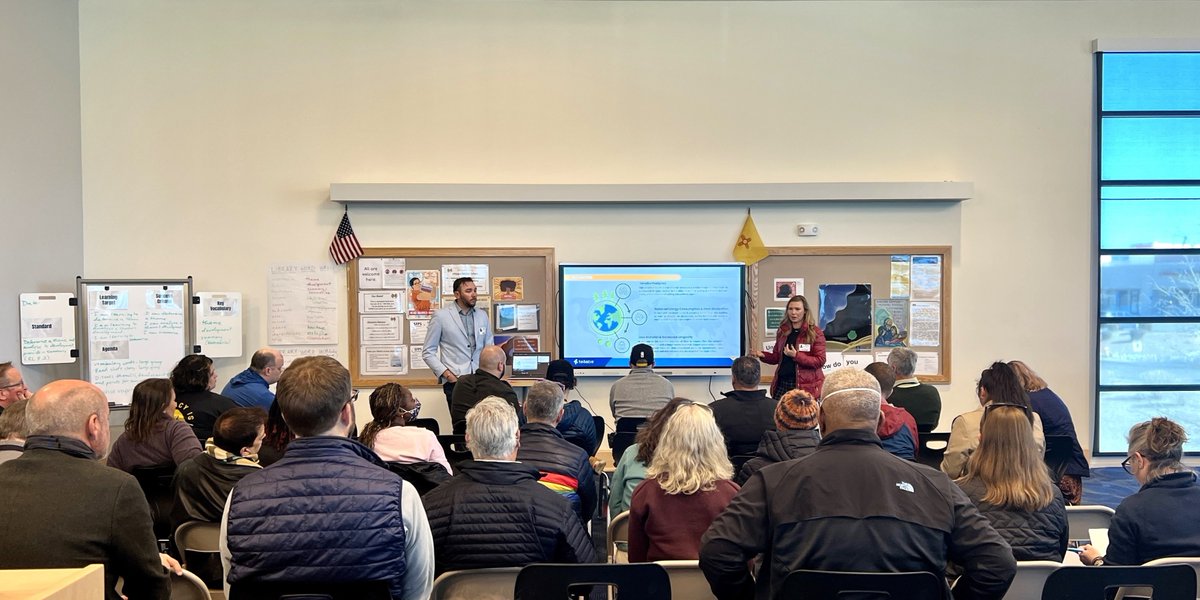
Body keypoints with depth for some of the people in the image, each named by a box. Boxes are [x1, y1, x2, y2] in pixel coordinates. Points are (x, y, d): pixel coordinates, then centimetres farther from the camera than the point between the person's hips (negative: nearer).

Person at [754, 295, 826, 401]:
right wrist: (763, 355, -1)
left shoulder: (815, 332, -3)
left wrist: (796, 355, -18)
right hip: (782, 384, 4)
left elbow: (820, 361, -8)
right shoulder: (782, 331, 12)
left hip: (806, 386, -4)